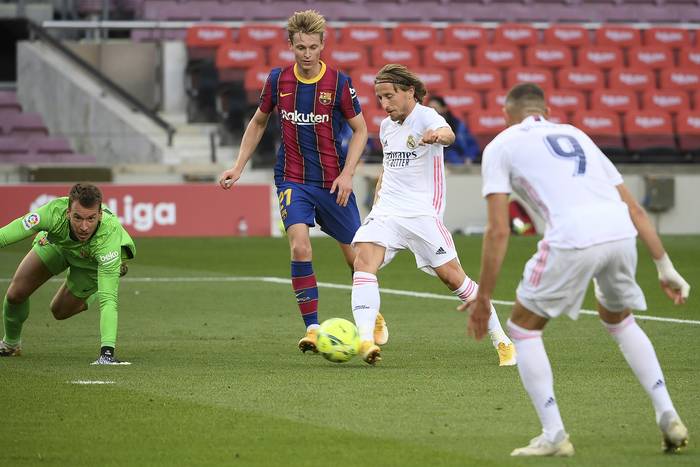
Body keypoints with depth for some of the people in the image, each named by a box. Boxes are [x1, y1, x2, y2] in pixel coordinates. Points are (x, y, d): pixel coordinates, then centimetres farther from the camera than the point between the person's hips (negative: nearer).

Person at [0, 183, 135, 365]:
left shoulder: (109, 237, -47)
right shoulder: (55, 211, -44)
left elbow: (108, 301, -49)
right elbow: (19, 228, -30)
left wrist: (107, 350, -57)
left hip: (91, 262, -2)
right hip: (55, 244, 2)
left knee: (60, 311, 2)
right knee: (15, 294, -2)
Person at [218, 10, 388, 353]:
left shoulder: (339, 83, -9)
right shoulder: (277, 80, -2)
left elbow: (360, 130, 0)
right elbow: (258, 123, 14)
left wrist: (347, 174, -11)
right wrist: (238, 167, 7)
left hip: (332, 182, 0)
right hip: (292, 180, 1)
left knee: (354, 254, 8)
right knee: (300, 247, -21)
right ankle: (312, 329, -14)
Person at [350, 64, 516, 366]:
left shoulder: (425, 117, -9)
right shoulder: (386, 127, 14)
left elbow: (447, 134, -34)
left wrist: (439, 135, -57)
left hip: (422, 213, -6)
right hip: (387, 211, 6)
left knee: (452, 276, -5)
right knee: (363, 259, -20)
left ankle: (501, 341, 12)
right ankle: (365, 339, -31)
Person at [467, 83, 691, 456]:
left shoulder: (500, 147, 17)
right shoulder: (576, 134, 32)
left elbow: (498, 231, 7)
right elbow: (634, 208, 26)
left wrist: (483, 299, 11)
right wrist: (664, 267, 27)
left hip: (572, 239, -5)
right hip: (620, 231, 5)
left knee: (523, 328, 15)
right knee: (619, 319, 32)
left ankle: (553, 435, 7)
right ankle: (668, 417, 22)